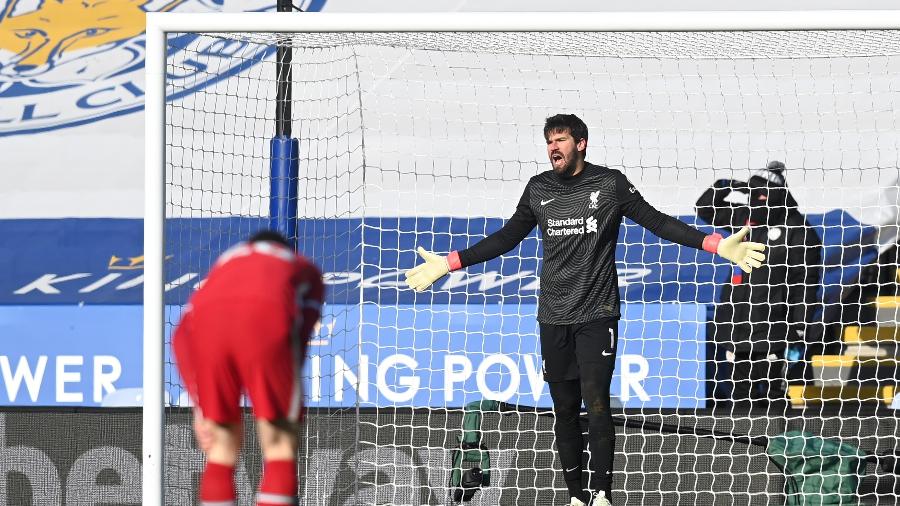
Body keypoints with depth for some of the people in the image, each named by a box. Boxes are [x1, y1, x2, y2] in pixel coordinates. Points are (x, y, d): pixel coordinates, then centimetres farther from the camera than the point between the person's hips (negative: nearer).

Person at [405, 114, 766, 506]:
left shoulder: (610, 183, -1)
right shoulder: (538, 189, 8)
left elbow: (656, 222, 0)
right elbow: (507, 238, 17)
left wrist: (717, 245, -9)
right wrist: (449, 263, 14)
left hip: (597, 315, -3)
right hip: (553, 319, 3)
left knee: (596, 404, -11)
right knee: (564, 409, 4)